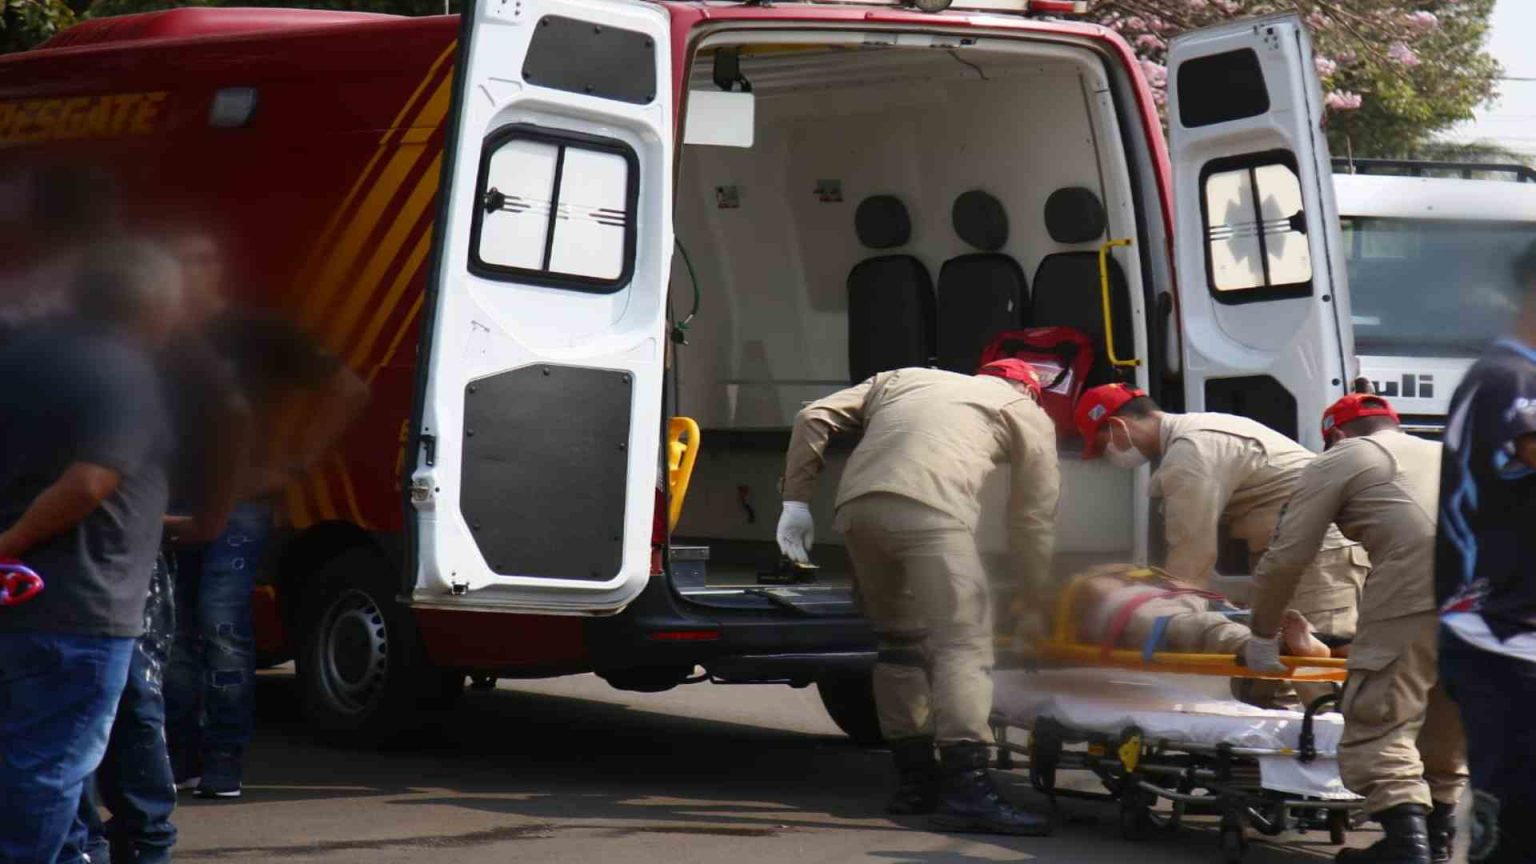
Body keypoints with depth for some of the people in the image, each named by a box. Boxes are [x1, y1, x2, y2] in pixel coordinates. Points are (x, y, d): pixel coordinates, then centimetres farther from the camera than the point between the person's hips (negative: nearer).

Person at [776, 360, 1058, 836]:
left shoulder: (900, 379, 38)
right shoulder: (1026, 413, 26)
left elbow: (814, 417, 27)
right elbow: (1032, 517, 23)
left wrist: (796, 499, 26)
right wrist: (1034, 602, 32)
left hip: (856, 506, 5)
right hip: (929, 510, -5)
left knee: (898, 638, 19)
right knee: (963, 641, -9)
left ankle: (915, 778, 23)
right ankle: (966, 787, -22)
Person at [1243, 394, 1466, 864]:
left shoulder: (1339, 460, 17)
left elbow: (1285, 558, 12)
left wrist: (1263, 634, 24)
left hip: (1414, 596, -6)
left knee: (1379, 729, -4)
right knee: (1446, 735, 20)